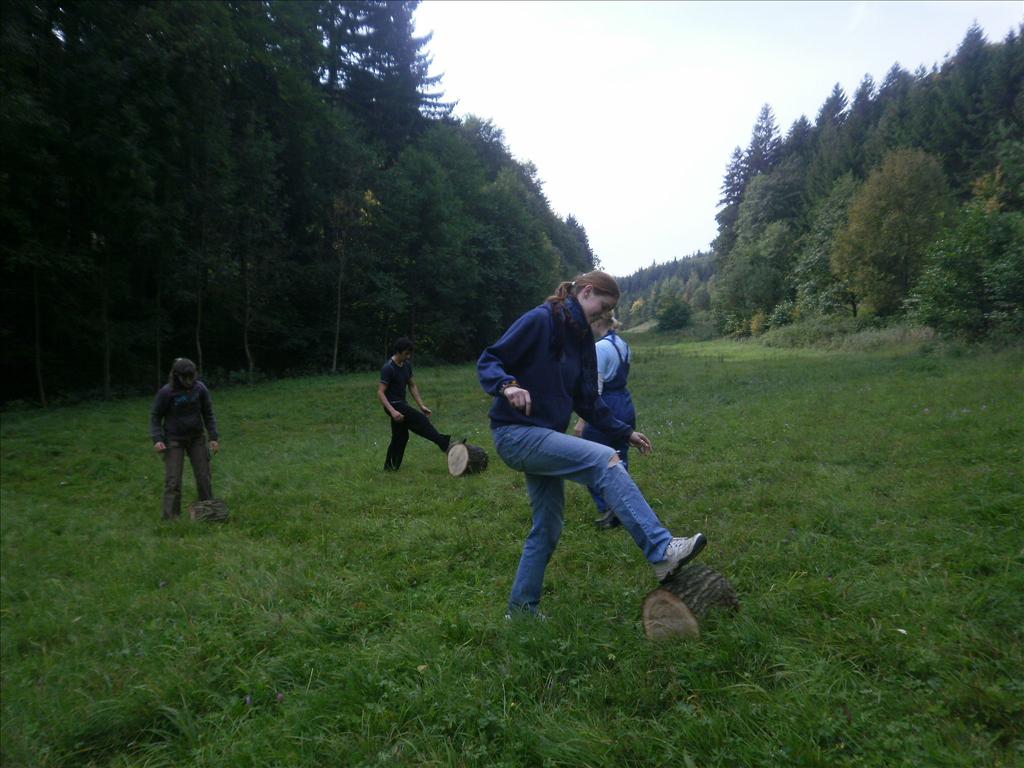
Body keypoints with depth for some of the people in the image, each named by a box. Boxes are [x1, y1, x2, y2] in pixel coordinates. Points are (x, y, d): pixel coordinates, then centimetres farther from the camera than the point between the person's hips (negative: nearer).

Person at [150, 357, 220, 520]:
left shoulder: (200, 388, -8)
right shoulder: (166, 392, -15)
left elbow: (208, 414, 2)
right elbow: (155, 416, -4)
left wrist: (214, 437, -3)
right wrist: (157, 439, -15)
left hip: (196, 438, 3)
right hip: (174, 440, -2)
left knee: (204, 476, 5)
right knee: (173, 480, -5)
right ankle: (171, 517, 2)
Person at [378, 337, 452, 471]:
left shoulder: (407, 365, 6)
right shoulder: (388, 368, -18)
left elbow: (412, 386, 13)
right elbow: (380, 393, -21)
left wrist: (421, 406, 4)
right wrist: (392, 411, -32)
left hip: (402, 404, 9)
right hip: (393, 404, -9)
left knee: (401, 436, 13)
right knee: (421, 420, -18)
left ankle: (390, 467, 23)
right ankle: (445, 444, -16)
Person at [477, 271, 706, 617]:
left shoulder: (582, 339, 13)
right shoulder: (539, 320, -11)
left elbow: (587, 400, 17)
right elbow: (487, 361, -13)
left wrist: (625, 431, 11)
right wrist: (507, 384, -33)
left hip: (544, 438, 9)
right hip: (516, 433, -9)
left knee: (547, 529, 12)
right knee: (605, 460, -23)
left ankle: (522, 608, 27)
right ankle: (661, 550, -25)